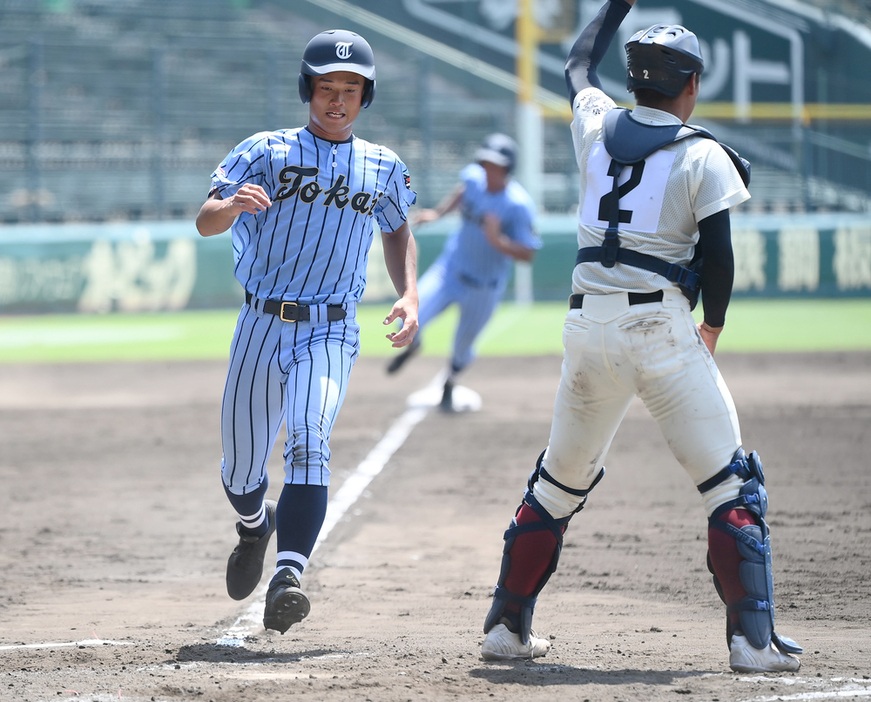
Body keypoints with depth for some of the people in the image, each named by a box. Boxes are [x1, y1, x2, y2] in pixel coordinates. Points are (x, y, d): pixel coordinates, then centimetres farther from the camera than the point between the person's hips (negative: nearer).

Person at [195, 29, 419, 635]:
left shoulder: (384, 169, 9)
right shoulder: (267, 151, 1)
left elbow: (398, 232, 26)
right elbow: (206, 223, -9)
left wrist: (410, 295, 7)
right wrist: (233, 204, -34)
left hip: (329, 334, -1)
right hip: (261, 328, 1)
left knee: (309, 442, -26)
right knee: (241, 468, 8)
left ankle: (288, 578, -38)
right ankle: (256, 526, 45)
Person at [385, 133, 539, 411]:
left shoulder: (519, 205, -25)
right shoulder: (474, 177, -11)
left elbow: (528, 253, -23)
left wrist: (498, 241, -38)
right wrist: (437, 212, 4)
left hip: (484, 288, -3)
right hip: (450, 270, 3)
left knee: (462, 348, 11)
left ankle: (449, 384, 47)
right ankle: (412, 345, 23)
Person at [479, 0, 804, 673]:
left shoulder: (597, 127, 9)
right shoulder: (703, 156, -4)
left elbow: (579, 66, 30)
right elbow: (718, 255, -8)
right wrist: (713, 328, 7)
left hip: (589, 327, 5)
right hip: (664, 328, -5)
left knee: (559, 480, 18)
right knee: (732, 483, 1)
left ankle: (507, 625, 19)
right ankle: (753, 639, -7)